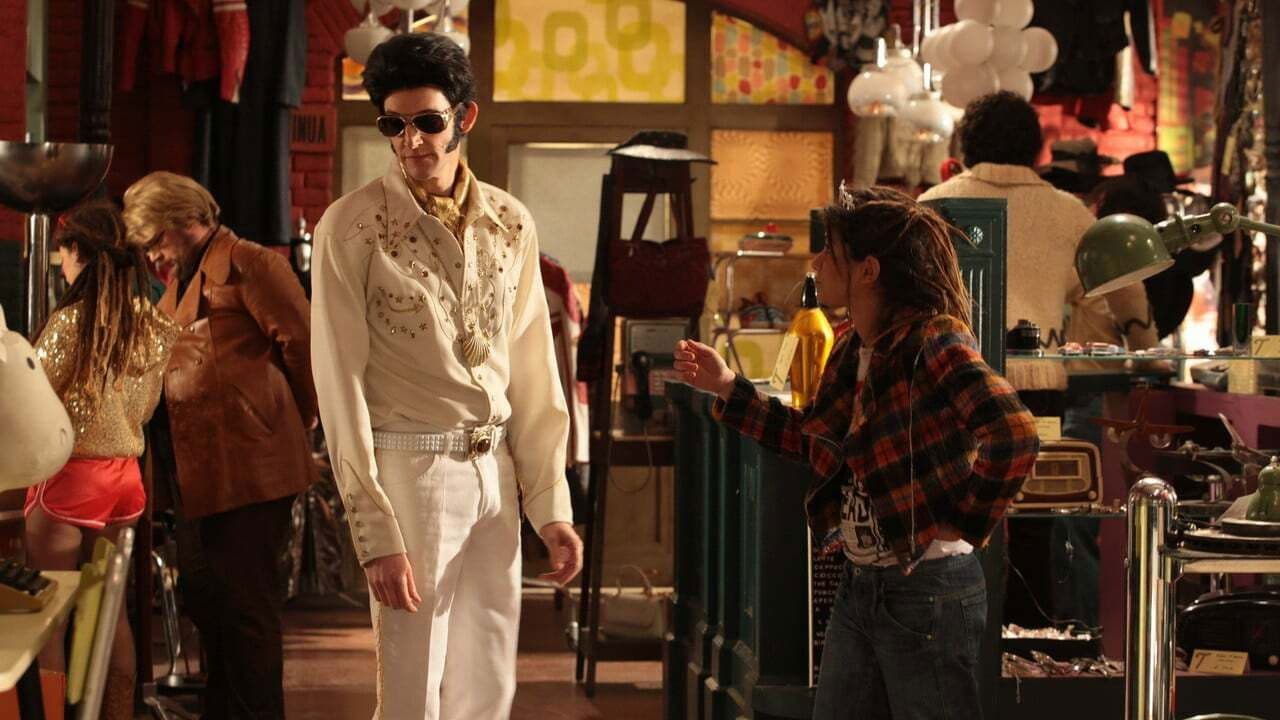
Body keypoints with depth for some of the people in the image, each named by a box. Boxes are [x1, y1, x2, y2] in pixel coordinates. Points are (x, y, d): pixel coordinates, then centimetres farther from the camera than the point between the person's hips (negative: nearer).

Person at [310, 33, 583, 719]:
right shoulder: (352, 225, -8)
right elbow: (340, 384, -10)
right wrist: (375, 533, -14)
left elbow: (533, 372, 10)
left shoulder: (509, 222, 6)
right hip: (409, 473, -4)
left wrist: (550, 504, 5)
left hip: (495, 474, 5)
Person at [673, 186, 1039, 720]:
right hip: (859, 588, 9)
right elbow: (817, 444, 21)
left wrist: (965, 524, -19)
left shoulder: (934, 344, -18)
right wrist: (729, 390, 18)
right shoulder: (851, 351, 8)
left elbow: (1015, 437, -30)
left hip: (928, 589, -9)